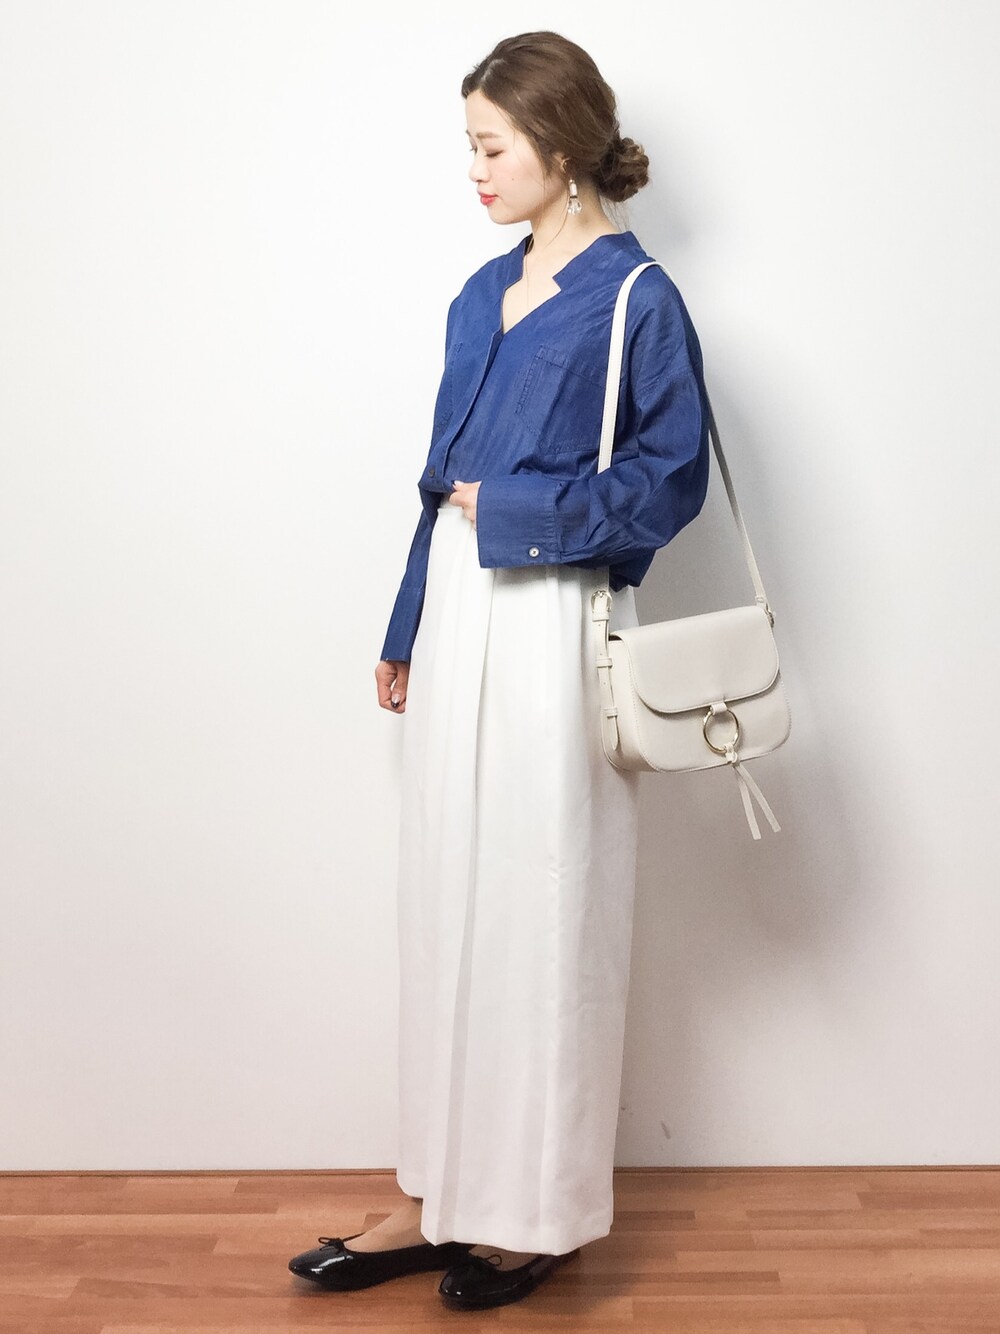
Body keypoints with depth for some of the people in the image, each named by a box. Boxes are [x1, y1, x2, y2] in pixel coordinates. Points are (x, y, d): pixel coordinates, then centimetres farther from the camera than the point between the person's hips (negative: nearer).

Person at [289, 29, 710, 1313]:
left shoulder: (635, 300, -7)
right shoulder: (485, 295, 14)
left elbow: (671, 480, -9)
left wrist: (520, 510, -13)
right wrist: (407, 632, 18)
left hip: (553, 630, -7)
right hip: (459, 618, 7)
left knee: (542, 914, 2)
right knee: (446, 906, 11)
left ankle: (541, 1212, 20)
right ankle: (444, 1195, 25)